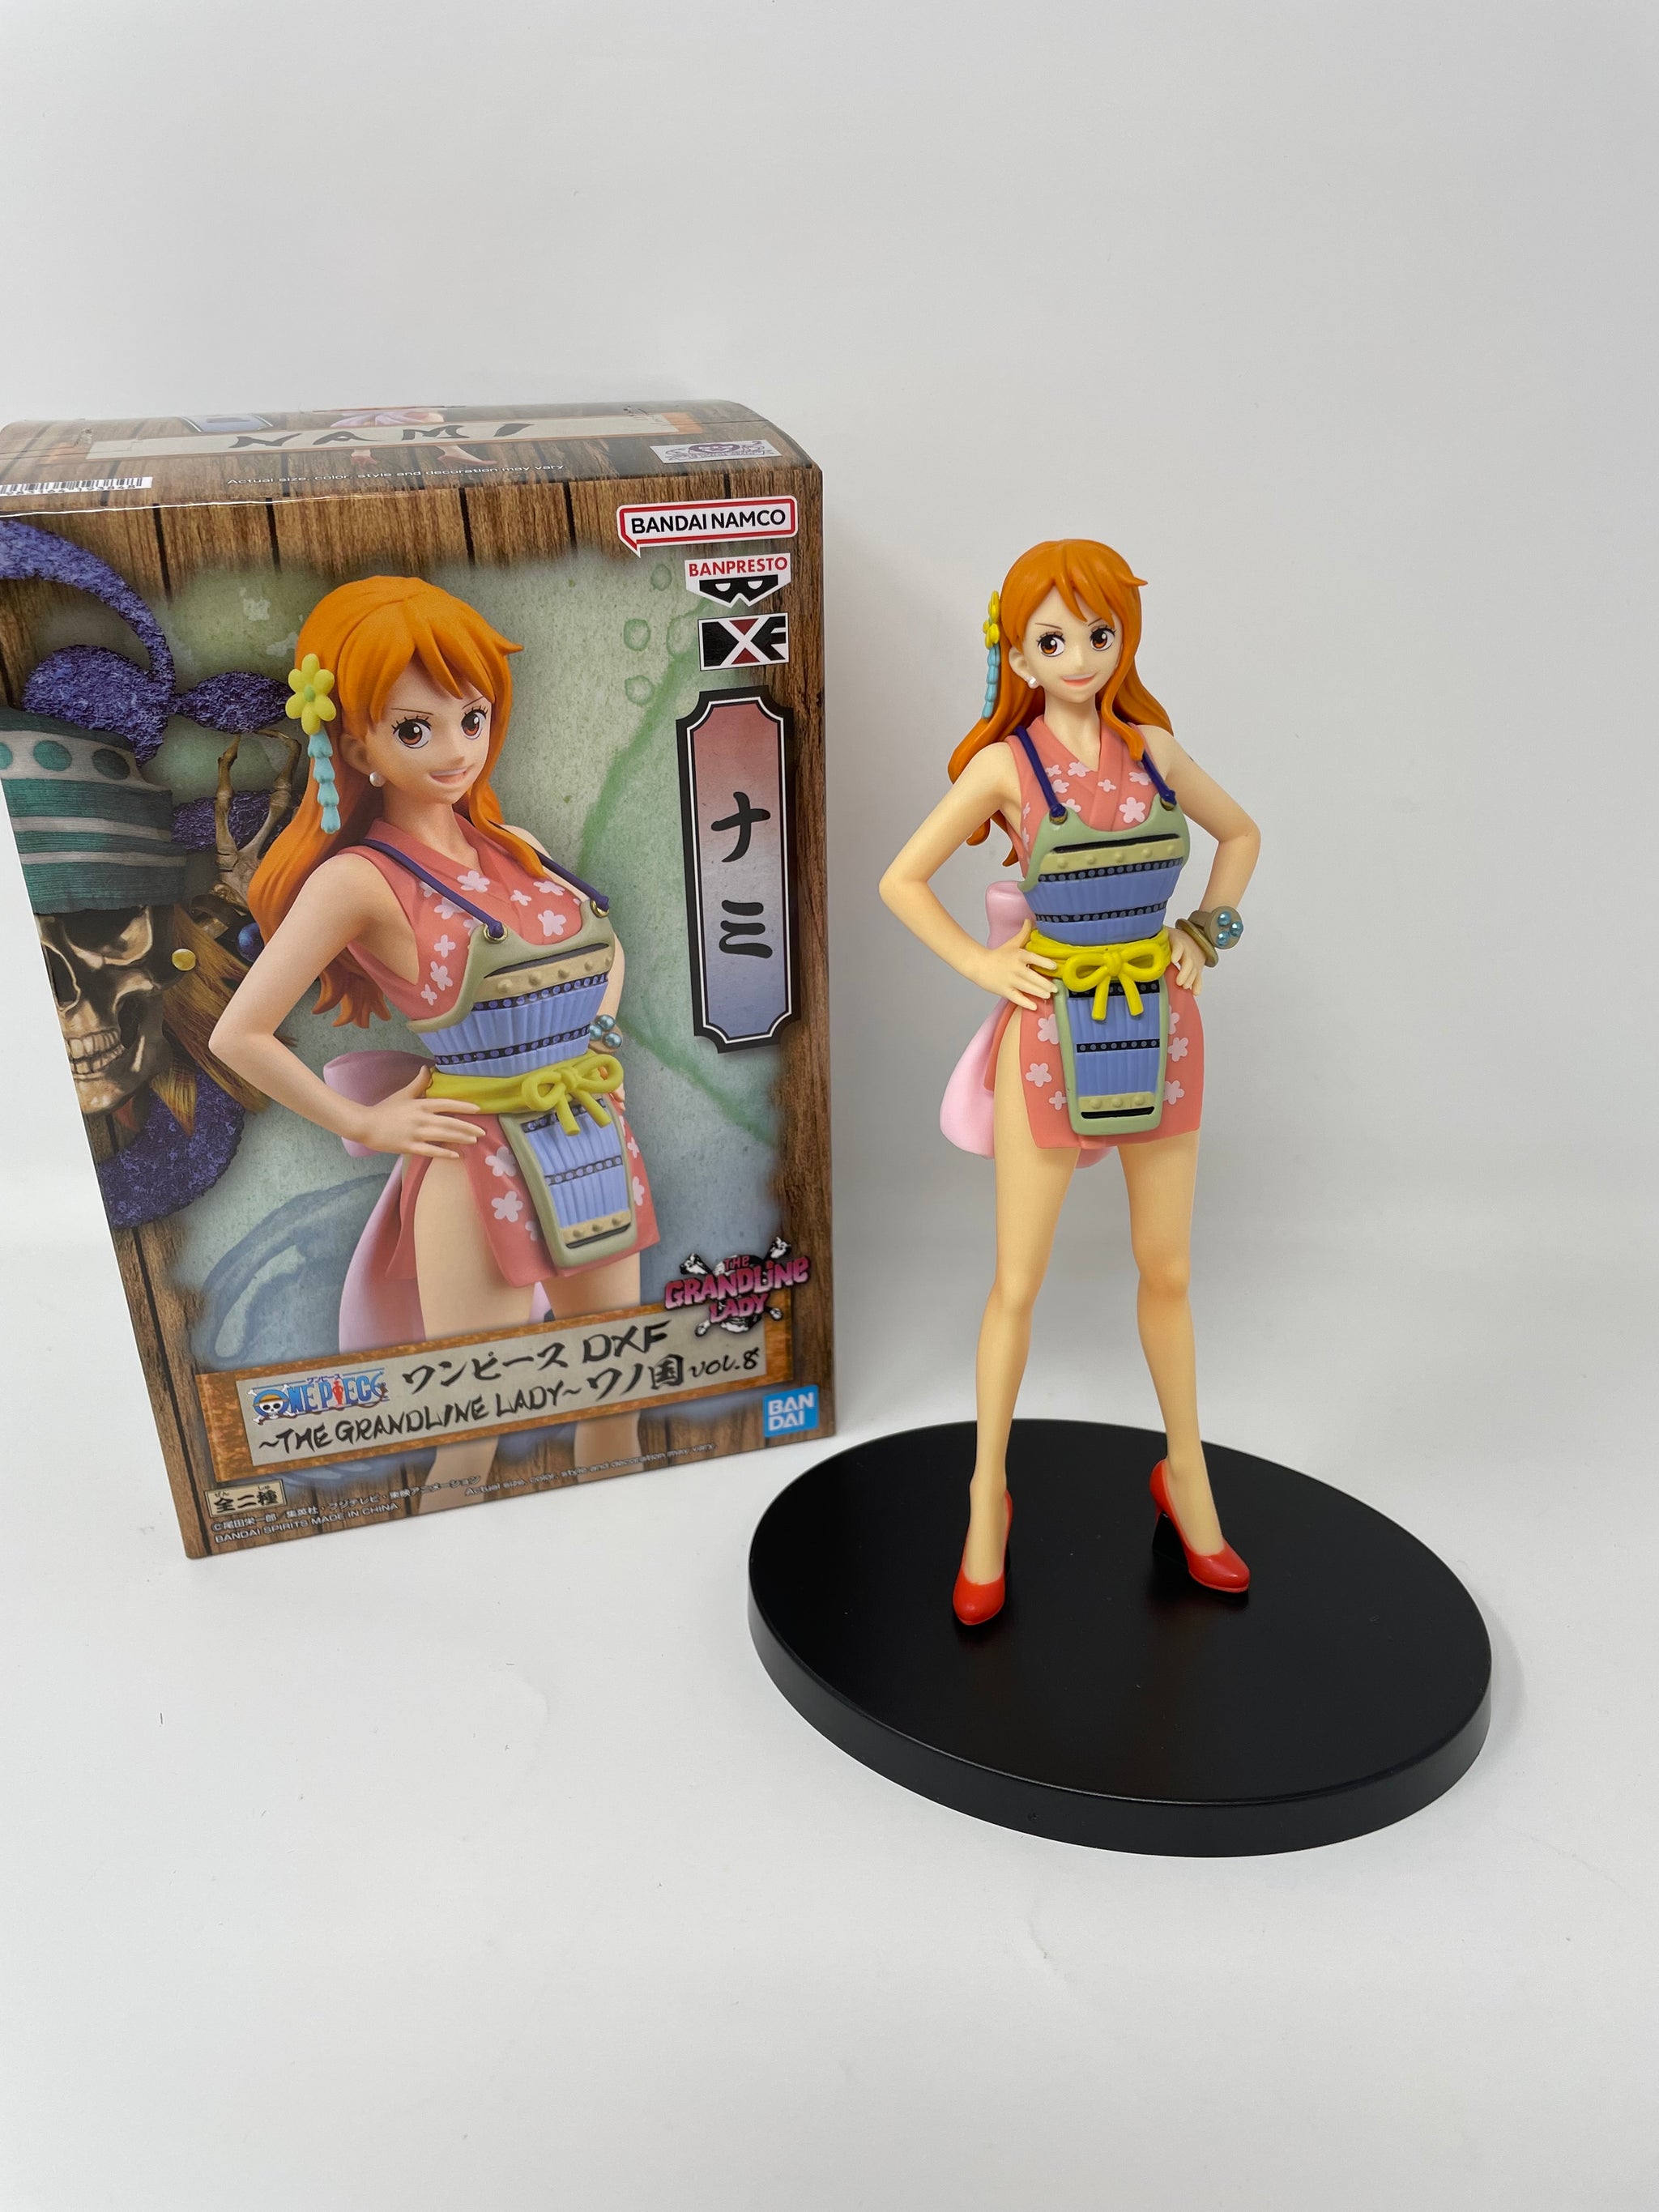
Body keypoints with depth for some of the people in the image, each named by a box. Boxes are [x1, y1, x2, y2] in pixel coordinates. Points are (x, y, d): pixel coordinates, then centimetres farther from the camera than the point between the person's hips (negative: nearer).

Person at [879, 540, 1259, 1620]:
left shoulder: (1155, 747, 3)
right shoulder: (1004, 765, -6)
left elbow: (1241, 834, 18)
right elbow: (901, 880, -1)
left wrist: (1205, 935, 6)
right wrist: (981, 964, -7)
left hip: (1159, 1026, 3)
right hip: (1053, 1032, -3)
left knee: (1167, 1271, 14)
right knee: (1018, 1283, 5)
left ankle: (1187, 1474, 34)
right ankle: (989, 1495, 24)